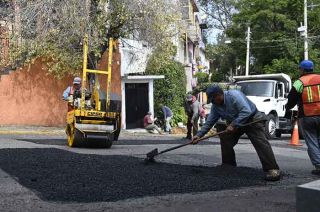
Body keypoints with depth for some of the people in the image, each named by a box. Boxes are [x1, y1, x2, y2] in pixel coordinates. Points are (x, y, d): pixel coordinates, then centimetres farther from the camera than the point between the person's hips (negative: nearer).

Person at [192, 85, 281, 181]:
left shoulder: (234, 95, -27)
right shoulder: (215, 106, -1)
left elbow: (246, 111, -35)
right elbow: (209, 122, 4)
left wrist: (233, 125, -35)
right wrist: (199, 135, -4)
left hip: (253, 119, -9)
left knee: (260, 143, -24)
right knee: (225, 140, 3)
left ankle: (272, 169, -31)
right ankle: (228, 164, 18)